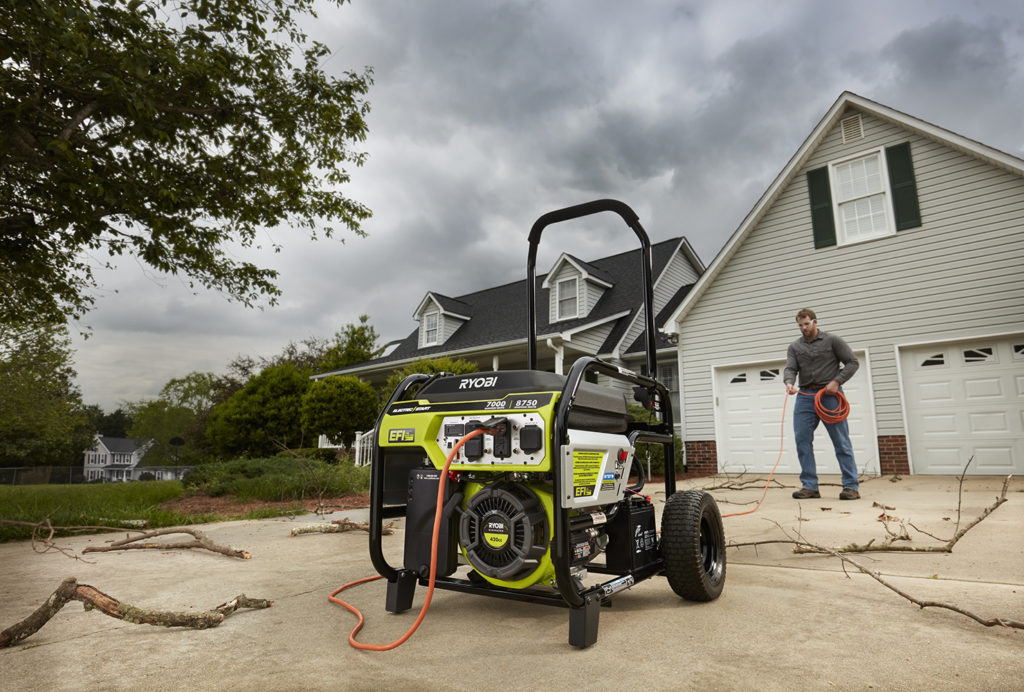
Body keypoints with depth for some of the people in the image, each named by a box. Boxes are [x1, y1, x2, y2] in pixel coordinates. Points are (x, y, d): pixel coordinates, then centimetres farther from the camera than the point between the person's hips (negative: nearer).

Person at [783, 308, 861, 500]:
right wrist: (789, 382, -22)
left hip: (830, 395, -3)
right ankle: (810, 486, 5)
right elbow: (790, 369, 0)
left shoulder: (832, 341, 4)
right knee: (802, 441, -2)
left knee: (841, 441, -2)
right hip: (805, 396, 3)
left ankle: (851, 486, 4)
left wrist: (836, 381, -10)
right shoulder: (795, 347, 12)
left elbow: (853, 362, 3)